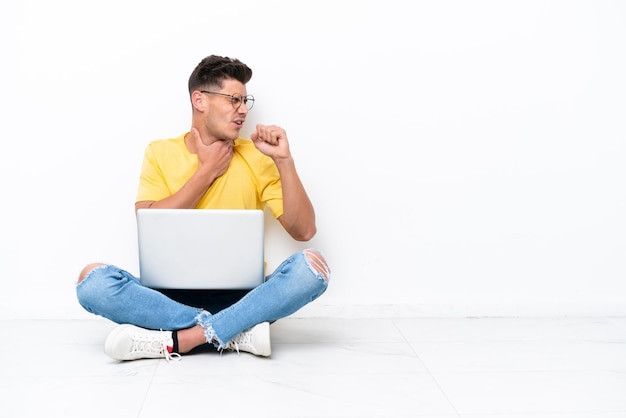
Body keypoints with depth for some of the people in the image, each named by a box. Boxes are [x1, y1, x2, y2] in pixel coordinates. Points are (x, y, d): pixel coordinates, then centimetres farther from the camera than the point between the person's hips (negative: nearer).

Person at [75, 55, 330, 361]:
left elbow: (304, 231, -2)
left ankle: (176, 340, -29)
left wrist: (284, 160, -12)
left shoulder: (256, 157, 5)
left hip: (239, 297, 0)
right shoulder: (160, 153, 6)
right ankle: (238, 333, -25)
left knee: (312, 265, -27)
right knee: (92, 279, -25)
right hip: (172, 295, 0)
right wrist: (207, 170, -6)